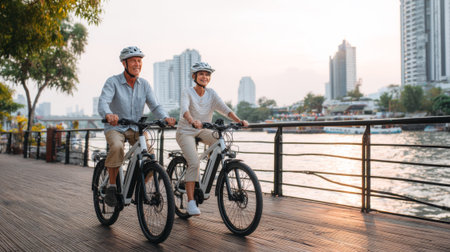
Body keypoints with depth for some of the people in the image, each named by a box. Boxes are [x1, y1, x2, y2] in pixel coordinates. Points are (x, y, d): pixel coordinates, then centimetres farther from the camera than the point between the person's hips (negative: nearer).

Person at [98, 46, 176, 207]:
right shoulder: (113, 82, -9)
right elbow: (103, 102, -25)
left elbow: (154, 105, -4)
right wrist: (108, 115, -49)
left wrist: (165, 117, -26)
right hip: (115, 127, -3)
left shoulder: (144, 84, 4)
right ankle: (111, 187, -16)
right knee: (117, 147, -36)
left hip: (136, 128, 4)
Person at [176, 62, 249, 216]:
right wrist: (192, 121, -54)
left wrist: (239, 121, -31)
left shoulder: (211, 94, 0)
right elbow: (184, 109, -32)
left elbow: (224, 108, -14)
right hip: (185, 132, -4)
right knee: (194, 163, -22)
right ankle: (191, 202, -17)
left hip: (202, 131, 4)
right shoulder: (187, 93, -12)